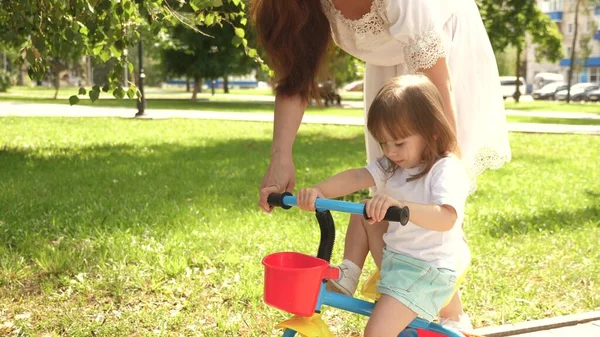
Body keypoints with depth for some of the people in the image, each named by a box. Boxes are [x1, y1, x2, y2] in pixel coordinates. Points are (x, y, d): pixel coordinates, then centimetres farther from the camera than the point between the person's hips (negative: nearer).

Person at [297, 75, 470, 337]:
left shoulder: (448, 170, -17)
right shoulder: (392, 165, 6)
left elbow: (446, 219, -34)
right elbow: (357, 177, -9)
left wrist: (399, 205, -51)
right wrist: (318, 191, -27)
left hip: (427, 270, -8)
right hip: (394, 256, 9)